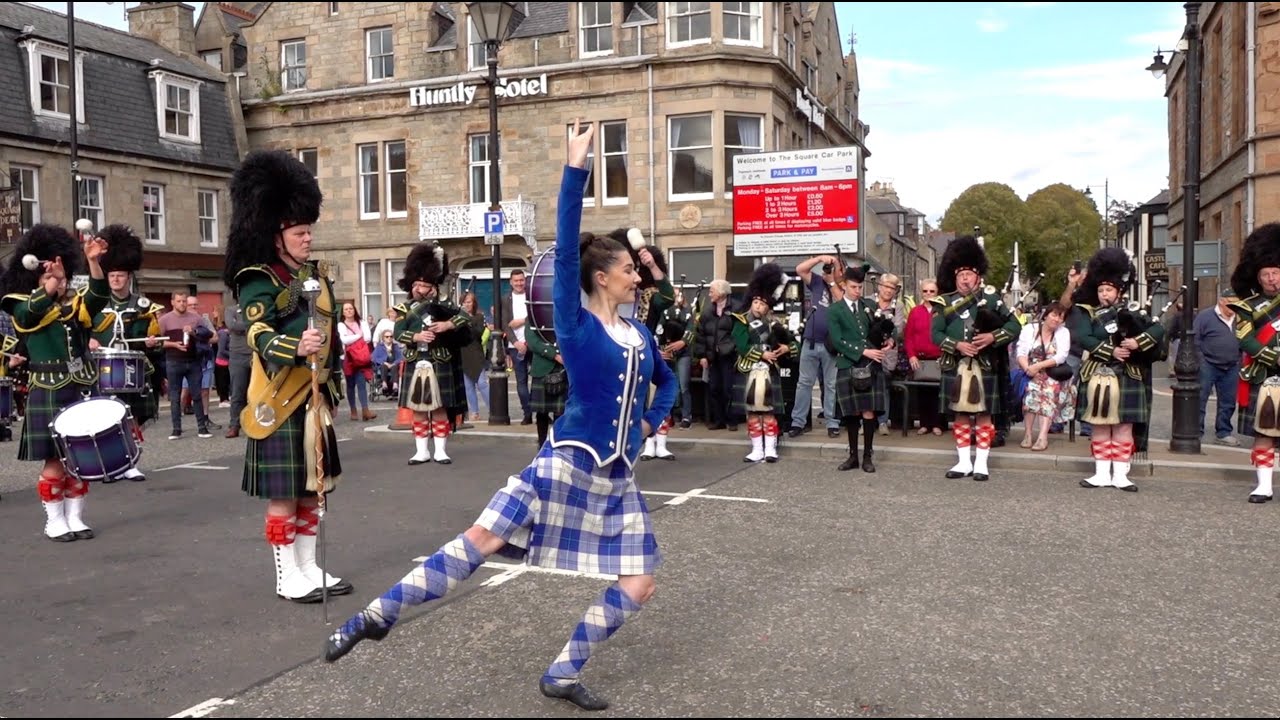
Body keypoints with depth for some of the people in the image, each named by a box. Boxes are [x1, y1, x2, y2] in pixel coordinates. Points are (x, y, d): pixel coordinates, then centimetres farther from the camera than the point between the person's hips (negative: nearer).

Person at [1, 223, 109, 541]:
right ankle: (54, 522, 11)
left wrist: (93, 261, -29)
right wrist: (50, 286, -41)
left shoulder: (77, 306, 8)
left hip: (82, 391, 3)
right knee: (55, 460, 0)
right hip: (49, 395, -3)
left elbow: (99, 295, -13)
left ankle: (75, 518, 19)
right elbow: (35, 308, -24)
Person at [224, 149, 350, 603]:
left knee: (312, 487, 13)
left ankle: (309, 568, 24)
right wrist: (297, 348, -43)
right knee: (284, 493, -1)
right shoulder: (258, 282, -9)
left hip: (314, 398, 8)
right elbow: (260, 337, -24)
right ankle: (287, 577, 10)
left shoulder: (316, 275, 15)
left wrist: (332, 387, 20)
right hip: (281, 401, -8)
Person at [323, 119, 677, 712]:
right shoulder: (575, 324, -5)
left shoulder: (639, 333, 12)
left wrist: (650, 423, 14)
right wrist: (576, 169, -21)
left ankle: (563, 675, 12)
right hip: (568, 462, -6)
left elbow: (667, 380, 31)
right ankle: (378, 616, -1)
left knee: (639, 585, 0)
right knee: (480, 541, -12)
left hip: (617, 476, 6)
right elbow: (565, 249, -17)